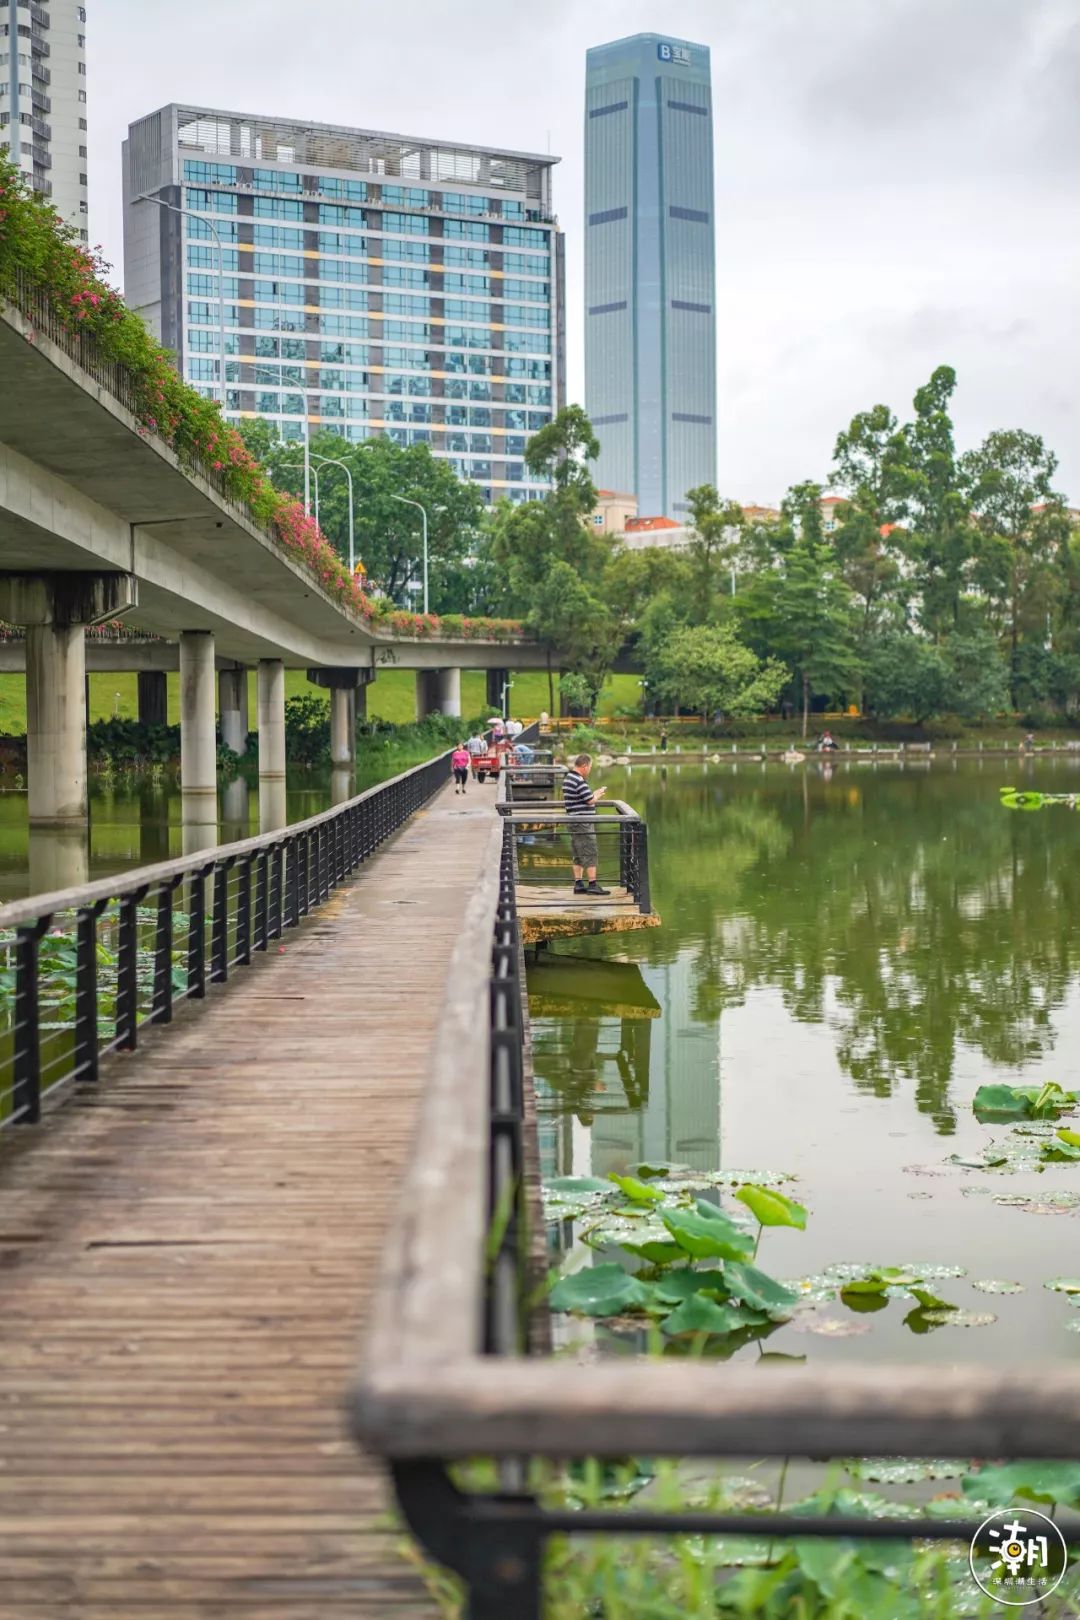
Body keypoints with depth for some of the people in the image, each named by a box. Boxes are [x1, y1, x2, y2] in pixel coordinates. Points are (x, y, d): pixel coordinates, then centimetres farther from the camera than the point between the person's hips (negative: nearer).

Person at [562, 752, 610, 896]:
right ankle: (593, 885, -4)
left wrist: (595, 794, 13)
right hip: (583, 823, -10)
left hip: (574, 821, 10)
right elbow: (590, 800, -17)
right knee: (590, 854, -5)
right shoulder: (579, 781, -19)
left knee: (578, 856, 13)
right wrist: (599, 794, 2)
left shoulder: (568, 778, 13)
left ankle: (578, 884, 14)